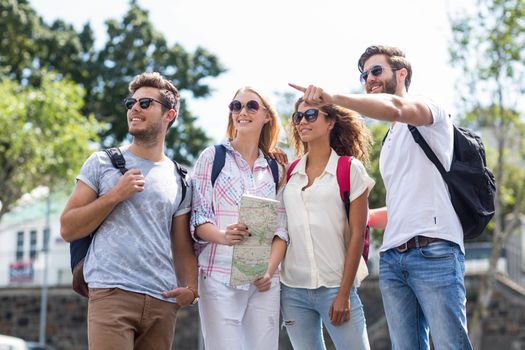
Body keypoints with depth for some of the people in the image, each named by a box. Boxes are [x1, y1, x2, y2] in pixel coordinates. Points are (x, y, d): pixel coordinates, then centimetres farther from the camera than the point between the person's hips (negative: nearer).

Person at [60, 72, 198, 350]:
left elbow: (182, 248, 15)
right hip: (112, 295, -3)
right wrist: (115, 195, -7)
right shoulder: (102, 163, 7)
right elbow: (68, 229, 2)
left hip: (162, 302, 3)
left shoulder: (178, 180, 14)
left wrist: (190, 288, -3)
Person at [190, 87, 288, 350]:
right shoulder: (213, 156, 5)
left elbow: (281, 228, 10)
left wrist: (269, 270, -7)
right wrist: (223, 236, -23)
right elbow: (198, 219, -2)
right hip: (220, 277, -3)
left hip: (264, 280, 3)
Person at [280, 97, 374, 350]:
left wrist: (344, 293, -9)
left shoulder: (350, 169, 0)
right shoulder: (289, 173, 10)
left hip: (335, 287, -3)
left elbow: (357, 235, -4)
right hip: (292, 289, 4)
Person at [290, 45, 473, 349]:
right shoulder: (390, 141, 27)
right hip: (392, 258, 8)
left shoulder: (431, 109, 2)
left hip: (434, 252, -8)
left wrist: (333, 98, -33)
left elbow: (394, 108, -23)